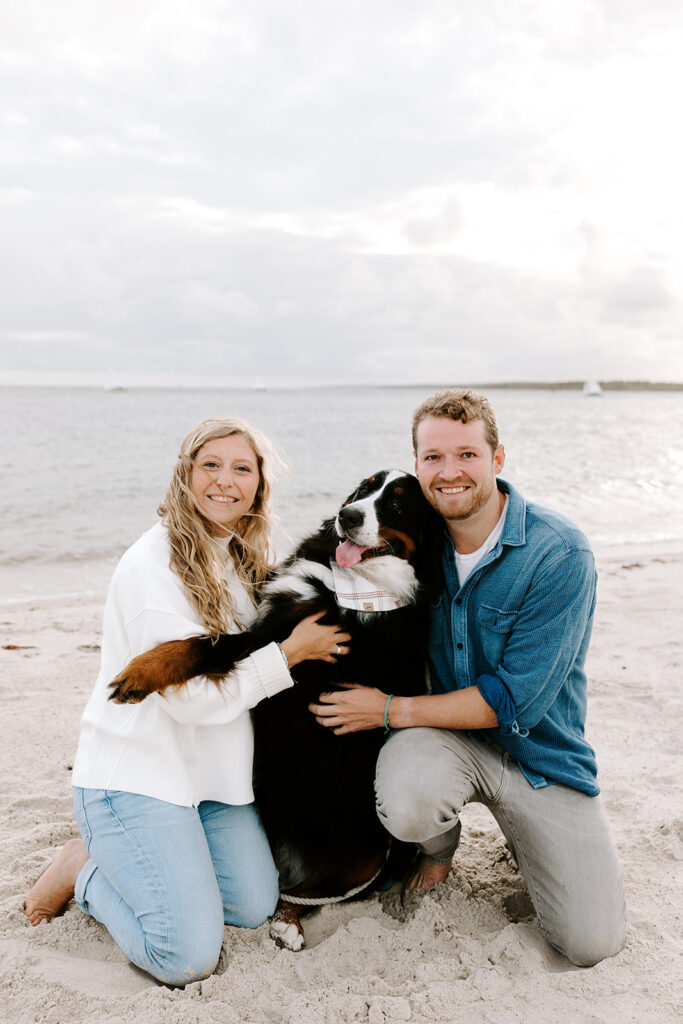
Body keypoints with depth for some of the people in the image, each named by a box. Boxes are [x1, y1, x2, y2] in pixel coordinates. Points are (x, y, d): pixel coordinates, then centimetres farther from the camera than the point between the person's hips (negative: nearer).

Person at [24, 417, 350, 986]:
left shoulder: (244, 561, 7)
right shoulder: (152, 565, -20)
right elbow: (194, 695, -23)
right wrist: (290, 653, -17)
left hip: (216, 770, 8)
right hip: (135, 772, -8)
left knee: (256, 908, 5)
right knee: (189, 956, -12)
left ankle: (126, 860, 23)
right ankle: (86, 872, 14)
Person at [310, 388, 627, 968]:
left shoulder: (560, 554, -21)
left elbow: (514, 700, -22)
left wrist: (392, 710, -19)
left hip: (540, 751, -2)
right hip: (446, 732, 2)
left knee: (593, 943, -6)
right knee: (406, 808, -32)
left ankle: (523, 832, 24)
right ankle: (441, 838, 7)